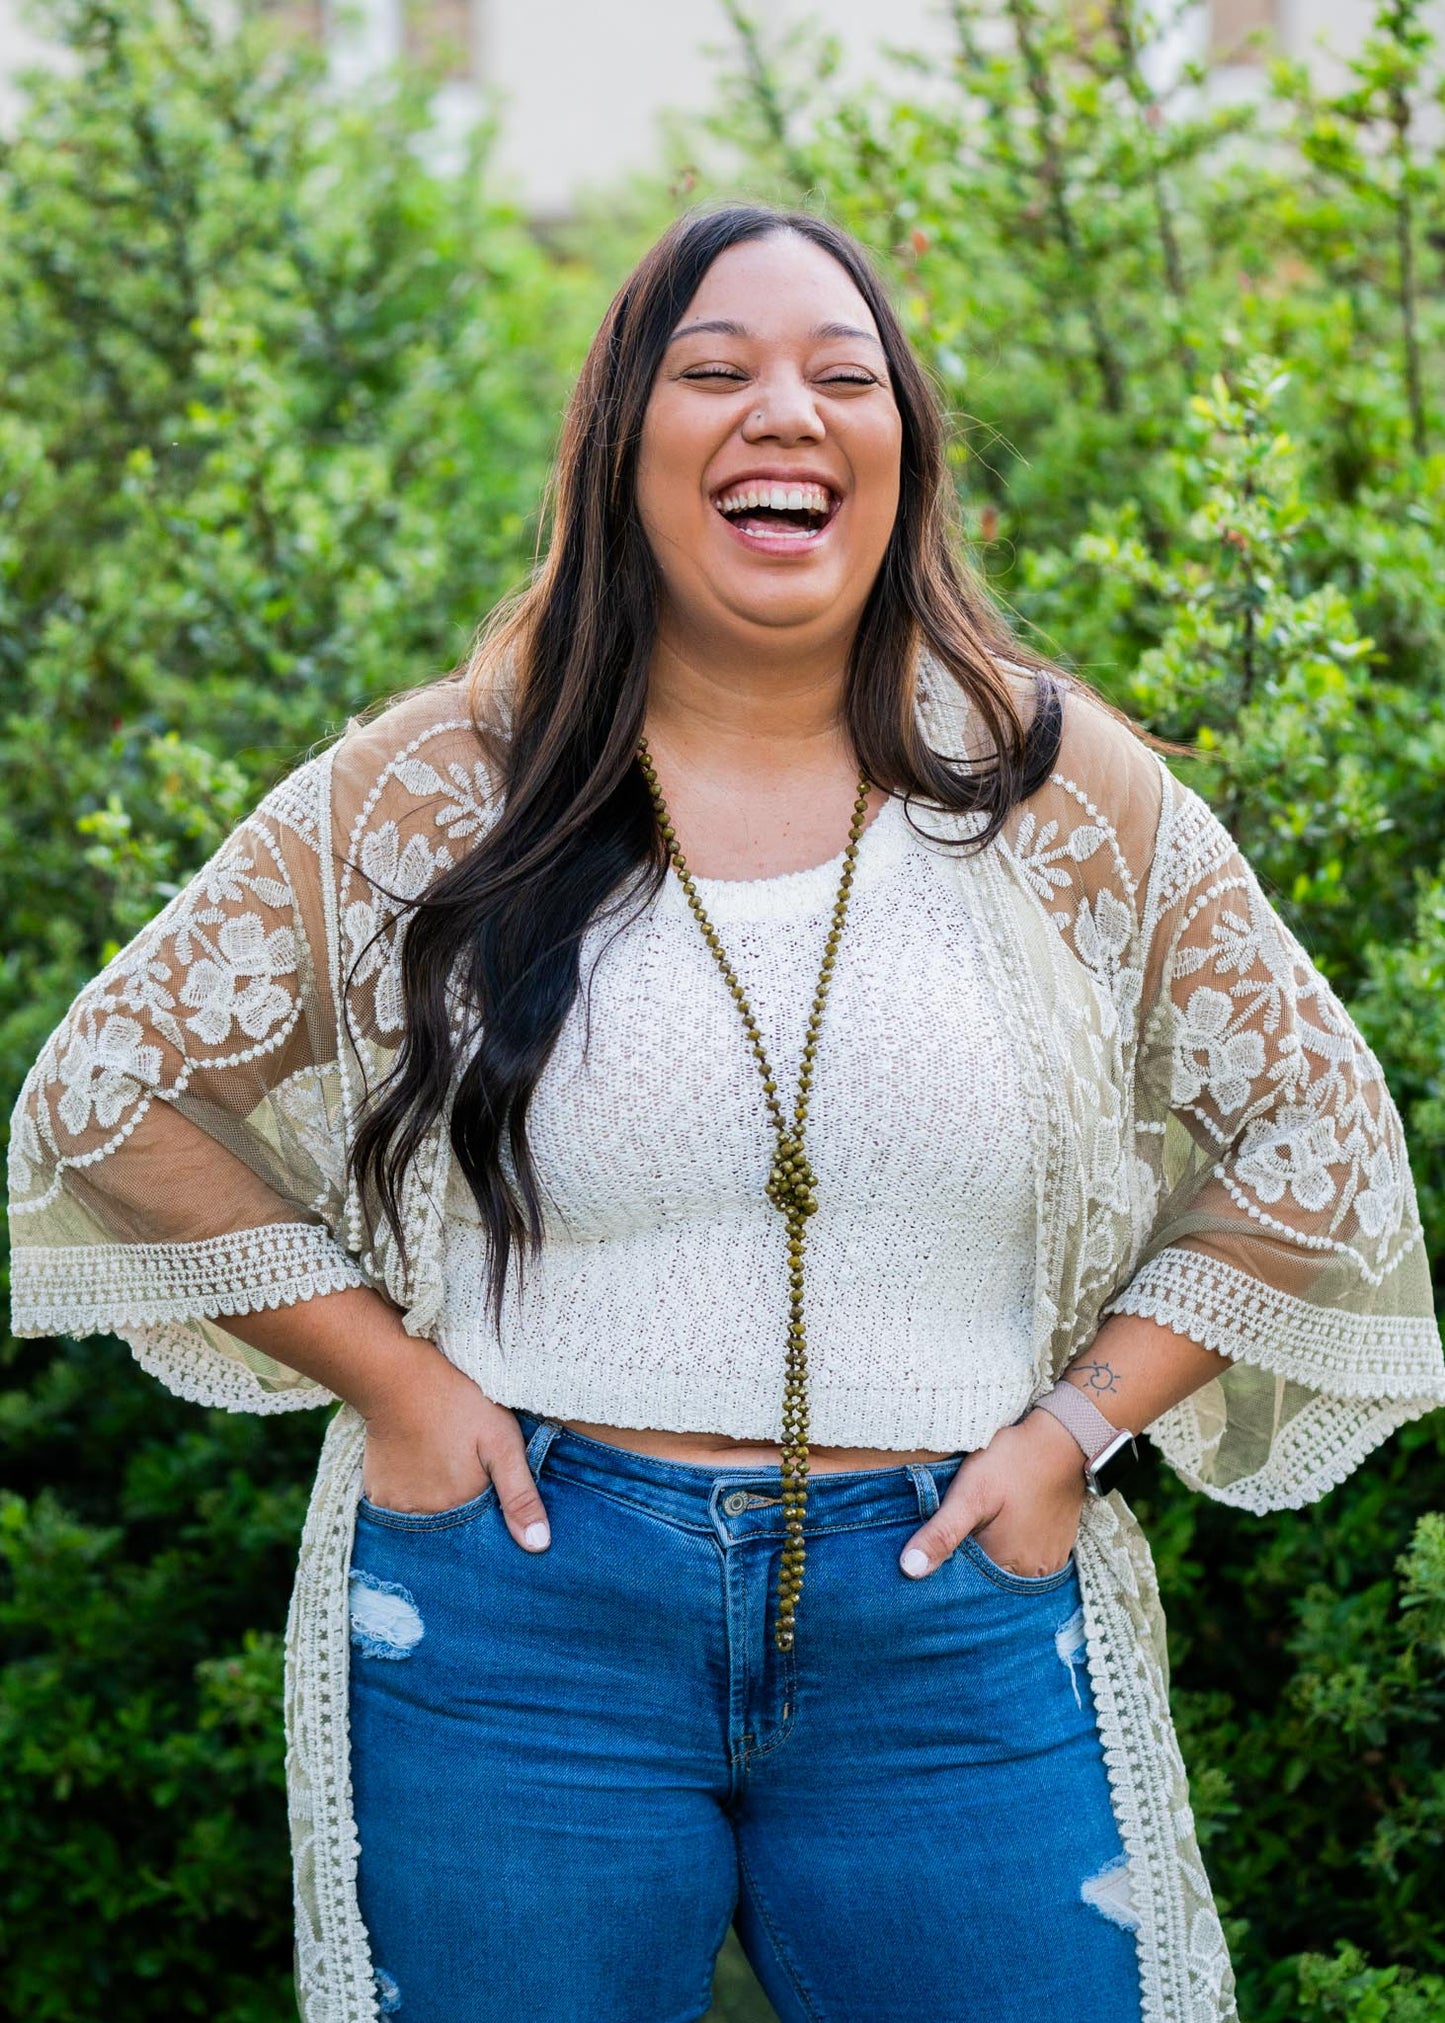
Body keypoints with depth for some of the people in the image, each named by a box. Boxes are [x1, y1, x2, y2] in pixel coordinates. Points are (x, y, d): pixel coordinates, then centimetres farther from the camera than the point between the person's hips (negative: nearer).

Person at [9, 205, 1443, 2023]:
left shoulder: (1060, 793, 2)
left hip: (954, 1634, 1)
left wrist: (1078, 1425, 0)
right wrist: (391, 1379, -3)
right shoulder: (436, 795, -1)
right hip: (520, 1611, -1)